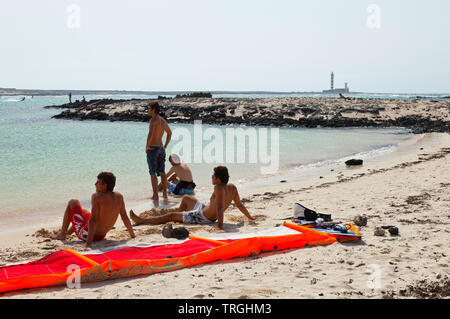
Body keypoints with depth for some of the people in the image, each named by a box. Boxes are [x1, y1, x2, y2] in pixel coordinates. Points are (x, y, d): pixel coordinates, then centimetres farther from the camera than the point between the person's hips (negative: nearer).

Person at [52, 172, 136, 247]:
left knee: (73, 202, 13)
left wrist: (89, 242, -32)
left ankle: (62, 235, 21)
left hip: (85, 234, -7)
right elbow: (125, 217, 0)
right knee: (84, 211, 34)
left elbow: (93, 219, -29)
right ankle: (67, 232, 52)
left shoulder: (97, 196, -23)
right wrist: (132, 235, 11)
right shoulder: (119, 196, -6)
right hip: (101, 237, 7)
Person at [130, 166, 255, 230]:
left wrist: (220, 225, -46)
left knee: (170, 216, 1)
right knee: (185, 198, 30)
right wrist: (250, 218, 9)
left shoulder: (219, 188, -31)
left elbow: (220, 207, -39)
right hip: (205, 209, 9)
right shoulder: (232, 187, -7)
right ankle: (178, 217, 51)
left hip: (202, 217, -9)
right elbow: (240, 205, -2)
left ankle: (141, 220, 12)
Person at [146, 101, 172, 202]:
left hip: (152, 149, -7)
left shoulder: (153, 119, -13)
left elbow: (150, 134, -26)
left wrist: (147, 147, -15)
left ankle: (155, 195, -4)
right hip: (161, 148, 8)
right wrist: (165, 146, 25)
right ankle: (165, 194, 14)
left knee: (153, 173, -3)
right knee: (162, 172, 11)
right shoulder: (163, 120, 12)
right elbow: (169, 133, 26)